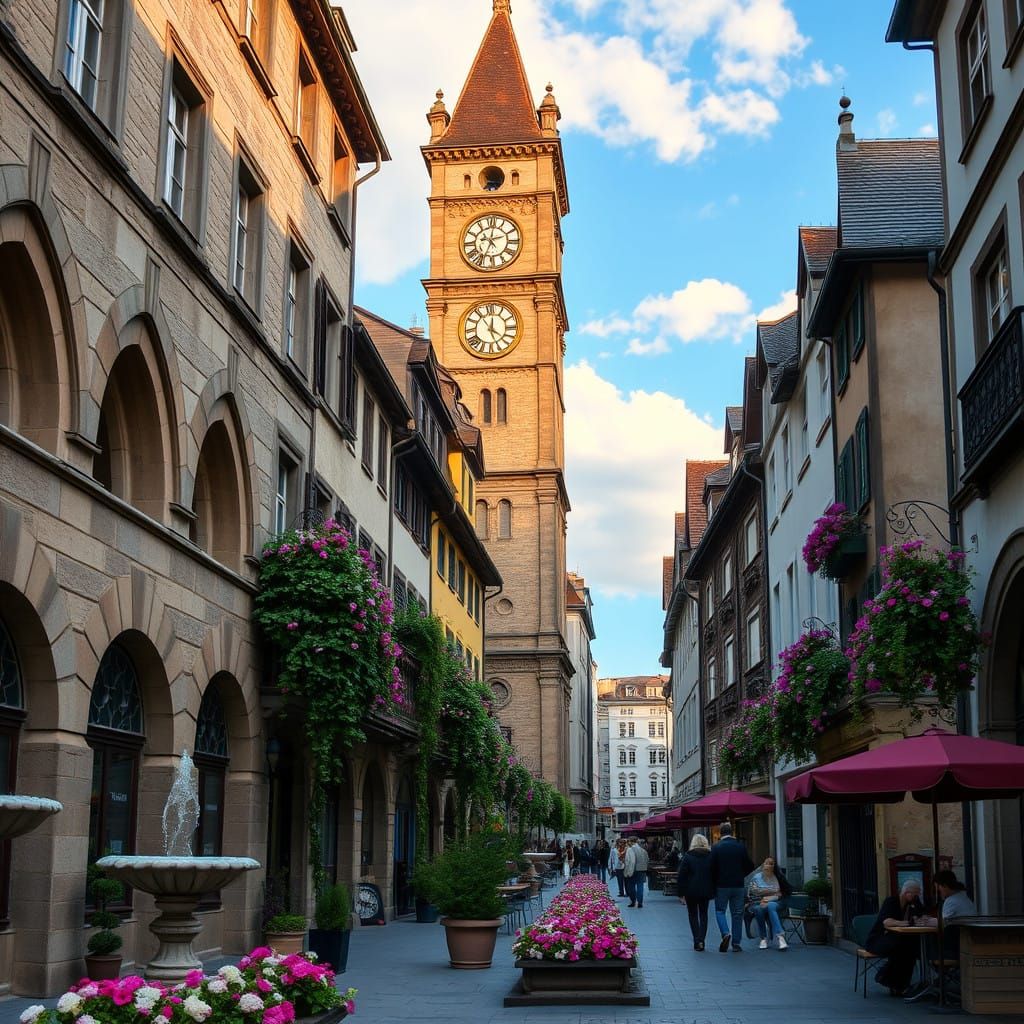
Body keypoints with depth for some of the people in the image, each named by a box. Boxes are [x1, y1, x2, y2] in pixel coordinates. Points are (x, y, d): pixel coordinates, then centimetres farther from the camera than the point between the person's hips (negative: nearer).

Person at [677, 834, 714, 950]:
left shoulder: (687, 856, -6)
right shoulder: (711, 856, 1)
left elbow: (681, 876, -7)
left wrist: (681, 893, -3)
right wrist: (713, 891, 9)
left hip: (691, 891, -2)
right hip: (706, 891, 2)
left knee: (693, 915, 9)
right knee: (703, 914, 13)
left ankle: (697, 942, 0)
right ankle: (701, 940, -1)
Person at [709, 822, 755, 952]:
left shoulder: (716, 847, -7)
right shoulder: (741, 846, 0)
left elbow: (712, 868, -8)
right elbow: (750, 866, 2)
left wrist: (714, 882, 7)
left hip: (722, 885, -2)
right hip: (738, 885, 2)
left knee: (720, 910, 11)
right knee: (737, 913, 9)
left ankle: (726, 933, -13)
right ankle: (736, 943, 9)